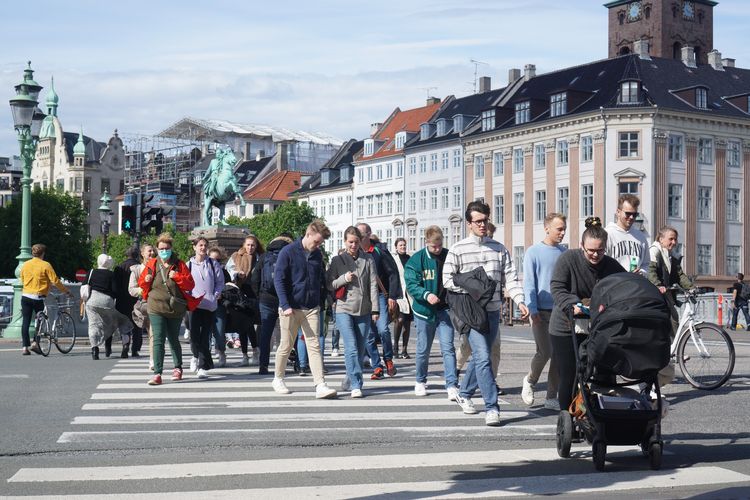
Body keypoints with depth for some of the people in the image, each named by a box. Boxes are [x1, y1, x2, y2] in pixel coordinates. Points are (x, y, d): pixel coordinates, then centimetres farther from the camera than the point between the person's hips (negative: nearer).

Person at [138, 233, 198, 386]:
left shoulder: (179, 265, -1)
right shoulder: (151, 264, 3)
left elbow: (190, 284, -5)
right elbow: (142, 283, 11)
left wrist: (176, 276, -19)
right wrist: (146, 280, -11)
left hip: (176, 309, 0)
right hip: (156, 308, 0)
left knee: (173, 339, 15)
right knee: (158, 340, -11)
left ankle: (178, 368, 36)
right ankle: (157, 374, -13)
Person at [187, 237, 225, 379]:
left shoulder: (213, 264, 7)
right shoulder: (189, 265, 7)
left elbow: (220, 282, 8)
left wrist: (215, 295, -4)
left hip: (210, 305, 0)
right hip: (194, 304, 0)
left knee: (205, 337, -1)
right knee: (194, 334, -10)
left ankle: (203, 367, 6)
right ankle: (196, 356, 20)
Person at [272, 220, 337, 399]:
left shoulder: (317, 255, 8)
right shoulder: (288, 252, -8)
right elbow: (279, 279, -11)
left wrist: (321, 302, 11)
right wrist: (285, 306, -18)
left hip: (312, 308, 4)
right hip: (291, 309, -4)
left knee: (314, 346, -4)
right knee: (286, 346, 8)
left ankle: (320, 386, -11)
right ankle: (278, 379, 28)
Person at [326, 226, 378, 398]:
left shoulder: (368, 260, 6)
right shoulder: (338, 260, 5)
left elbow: (373, 285, 4)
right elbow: (328, 285, 7)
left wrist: (375, 309, -2)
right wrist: (344, 279, -11)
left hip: (364, 311, 2)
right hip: (344, 310, -2)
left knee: (360, 349, 7)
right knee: (351, 347, -13)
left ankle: (349, 381, 24)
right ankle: (356, 385, -13)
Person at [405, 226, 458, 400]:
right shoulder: (416, 260, -8)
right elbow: (411, 285, -13)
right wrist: (426, 294, -30)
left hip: (444, 309, 1)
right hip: (424, 310, 0)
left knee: (448, 348, -7)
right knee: (423, 349, 13)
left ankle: (452, 386, -9)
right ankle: (420, 382, 31)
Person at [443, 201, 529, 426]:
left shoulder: (499, 248, 10)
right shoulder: (458, 250, -1)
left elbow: (510, 277, 4)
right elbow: (447, 280, -1)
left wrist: (520, 301, -10)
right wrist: (472, 290, -10)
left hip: (493, 311, 5)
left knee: (480, 356, 15)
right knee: (482, 358, -14)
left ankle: (464, 394, 36)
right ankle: (491, 408, -14)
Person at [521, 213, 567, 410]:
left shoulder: (564, 253, 11)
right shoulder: (534, 252, -3)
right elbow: (529, 283, -6)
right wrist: (532, 309, -12)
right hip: (541, 311, -5)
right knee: (545, 352, -9)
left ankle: (551, 397, 10)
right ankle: (530, 380, 20)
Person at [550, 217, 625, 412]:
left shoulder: (611, 266, -2)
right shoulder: (568, 259, -11)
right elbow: (557, 288, -17)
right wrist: (572, 305, -34)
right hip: (565, 330, -3)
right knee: (568, 378, 0)